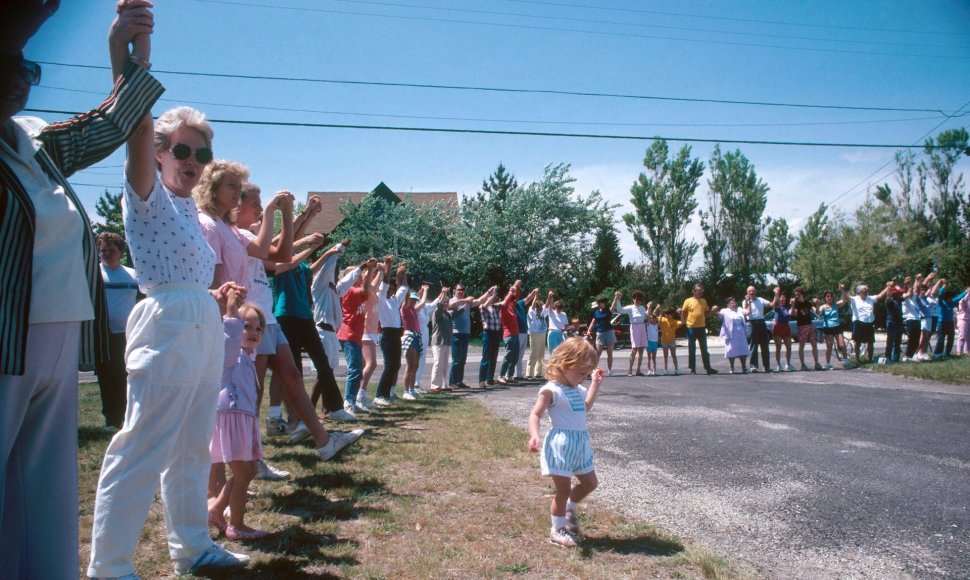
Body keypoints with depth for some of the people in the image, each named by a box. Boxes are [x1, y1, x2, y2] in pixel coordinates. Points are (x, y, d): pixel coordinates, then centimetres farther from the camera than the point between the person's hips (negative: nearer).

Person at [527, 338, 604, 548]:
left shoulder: (578, 390, 12)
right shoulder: (551, 390, -15)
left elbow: (585, 407, 32)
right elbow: (535, 415, -19)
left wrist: (595, 384, 28)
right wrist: (534, 436, -36)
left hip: (580, 443, 8)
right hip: (561, 444, -8)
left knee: (590, 483, 17)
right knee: (563, 489, 1)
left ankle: (569, 508, 41)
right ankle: (557, 529, 19)